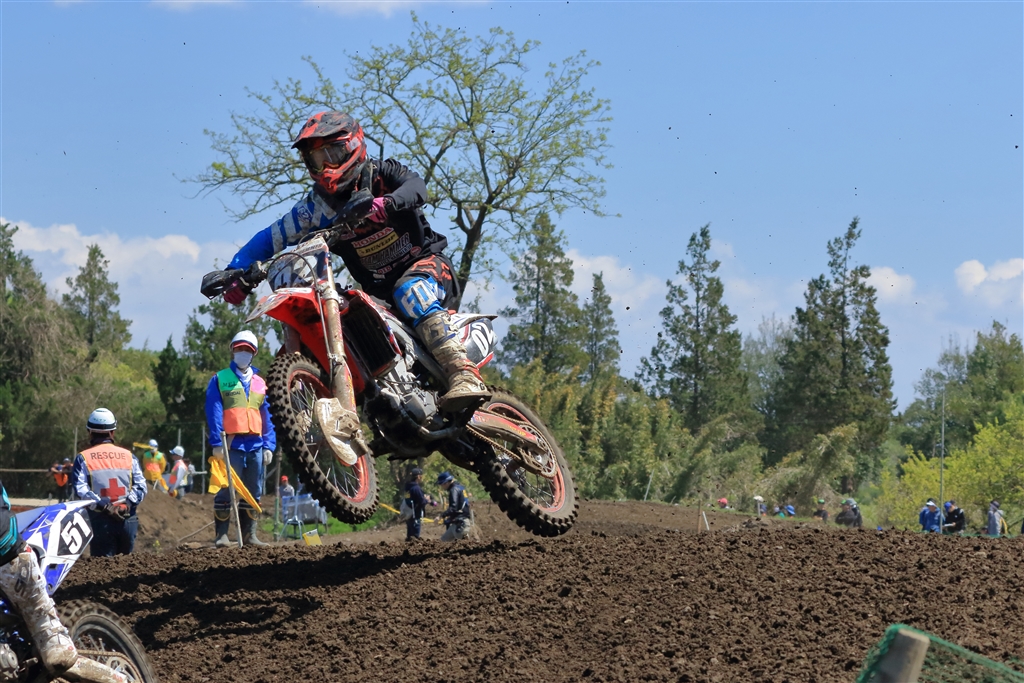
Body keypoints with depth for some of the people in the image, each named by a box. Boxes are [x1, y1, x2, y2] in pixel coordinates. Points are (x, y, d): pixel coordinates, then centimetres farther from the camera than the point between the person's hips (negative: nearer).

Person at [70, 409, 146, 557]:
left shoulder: (83, 458, 2)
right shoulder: (129, 456, 9)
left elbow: (80, 490, -11)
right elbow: (141, 486, -1)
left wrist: (104, 506, -15)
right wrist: (128, 503, -12)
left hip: (101, 520, -2)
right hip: (128, 520, 2)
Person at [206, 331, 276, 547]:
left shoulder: (260, 383, 19)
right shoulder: (219, 380, 6)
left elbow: (267, 417, 15)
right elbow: (214, 413, -3)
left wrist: (269, 445, 5)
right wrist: (217, 443, -13)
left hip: (256, 446, 5)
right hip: (231, 445, -5)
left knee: (253, 493, 6)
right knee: (226, 491, -8)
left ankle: (249, 534, 11)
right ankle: (221, 534, -5)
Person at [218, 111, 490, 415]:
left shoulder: (380, 174, -6)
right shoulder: (318, 206, 5)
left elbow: (416, 187, -27)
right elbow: (271, 238, 5)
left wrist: (385, 205, -48)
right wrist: (237, 273, -12)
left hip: (428, 264, -6)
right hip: (379, 293, 6)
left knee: (410, 290, -37)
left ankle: (465, 375, -49)